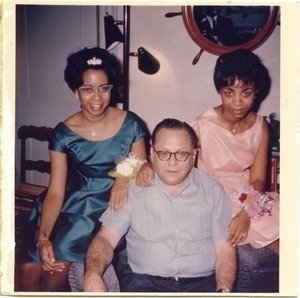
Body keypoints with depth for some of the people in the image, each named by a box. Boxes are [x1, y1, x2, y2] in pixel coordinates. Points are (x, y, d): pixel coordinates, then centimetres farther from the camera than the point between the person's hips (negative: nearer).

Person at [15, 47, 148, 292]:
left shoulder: (131, 125, -6)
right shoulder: (64, 133, -5)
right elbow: (56, 192, -8)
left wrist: (126, 176, -21)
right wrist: (43, 237, -22)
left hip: (112, 207, -1)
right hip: (72, 204, 2)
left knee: (59, 262, -19)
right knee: (29, 269, -15)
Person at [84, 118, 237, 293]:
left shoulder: (212, 190, 5)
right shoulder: (133, 189, 3)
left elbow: (224, 249, 3)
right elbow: (106, 238, -1)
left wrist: (223, 290, -15)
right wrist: (93, 275, -22)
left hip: (201, 283, 2)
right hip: (147, 282, -1)